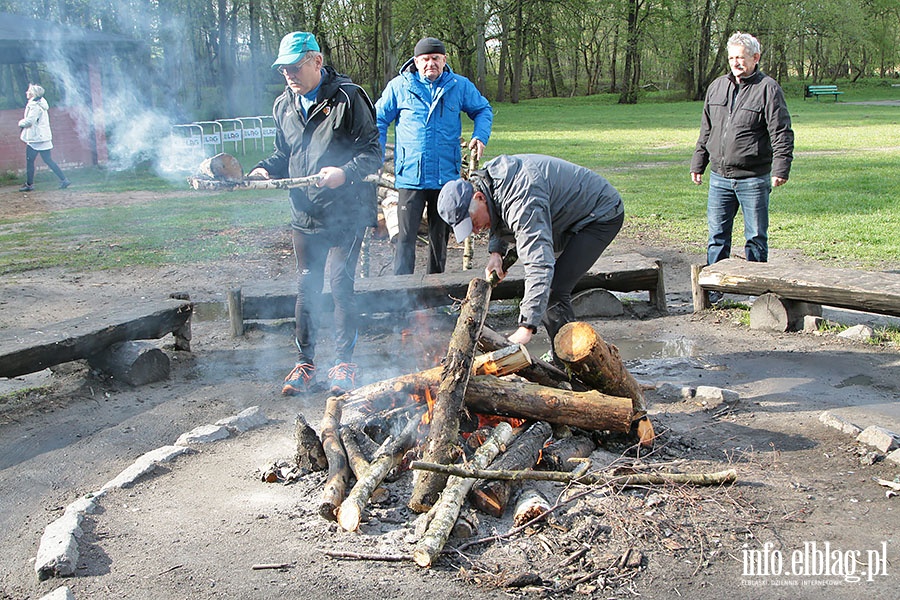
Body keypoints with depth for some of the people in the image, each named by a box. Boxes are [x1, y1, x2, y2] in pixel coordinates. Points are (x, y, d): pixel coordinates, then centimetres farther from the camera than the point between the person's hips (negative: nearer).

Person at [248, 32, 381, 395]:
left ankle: (344, 363, 12)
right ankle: (304, 364, 21)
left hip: (346, 213, -5)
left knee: (341, 285, -3)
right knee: (306, 289, 10)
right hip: (304, 214, 6)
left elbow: (372, 151, -11)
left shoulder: (348, 98, -9)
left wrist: (345, 173, -28)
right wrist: (264, 171, -1)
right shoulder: (283, 106, 10)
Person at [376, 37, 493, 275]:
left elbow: (484, 110, 19)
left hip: (447, 176, 3)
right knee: (406, 237, -7)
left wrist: (480, 136, -1)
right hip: (410, 176, -2)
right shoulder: (399, 86, 2)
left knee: (440, 236, 14)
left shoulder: (460, 86, 6)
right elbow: (379, 120, 9)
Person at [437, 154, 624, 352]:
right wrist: (496, 252, -5)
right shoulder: (488, 182, -7)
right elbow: (500, 222, 16)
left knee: (554, 292, -20)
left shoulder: (521, 199, -37)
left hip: (602, 215, -10)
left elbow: (539, 265, -43)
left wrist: (526, 328, -46)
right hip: (571, 216, 10)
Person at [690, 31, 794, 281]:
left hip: (753, 178, -4)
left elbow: (781, 133, -8)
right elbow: (706, 130, 19)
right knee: (717, 235, 7)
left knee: (756, 236, 5)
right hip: (719, 177, 5)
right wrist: (698, 164, 17)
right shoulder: (717, 87, 12)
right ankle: (713, 287, 16)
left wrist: (780, 168, -16)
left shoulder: (768, 88, -5)